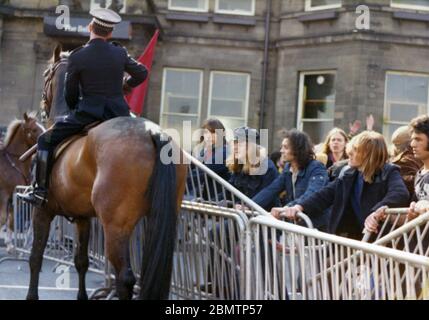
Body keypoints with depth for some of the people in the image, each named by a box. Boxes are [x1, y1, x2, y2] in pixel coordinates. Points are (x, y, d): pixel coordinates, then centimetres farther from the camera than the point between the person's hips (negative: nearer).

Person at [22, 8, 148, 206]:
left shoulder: (77, 57, -8)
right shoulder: (120, 53, 2)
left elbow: (69, 94, 2)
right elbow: (142, 73, 17)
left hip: (87, 113, -3)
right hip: (118, 114, 3)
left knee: (46, 140, 11)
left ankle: (41, 191, 5)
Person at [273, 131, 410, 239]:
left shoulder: (389, 173, -6)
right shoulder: (348, 174, 12)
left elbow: (401, 194, -26)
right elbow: (324, 195, 5)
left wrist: (377, 212, -44)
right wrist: (299, 207, -13)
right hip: (343, 239, 6)